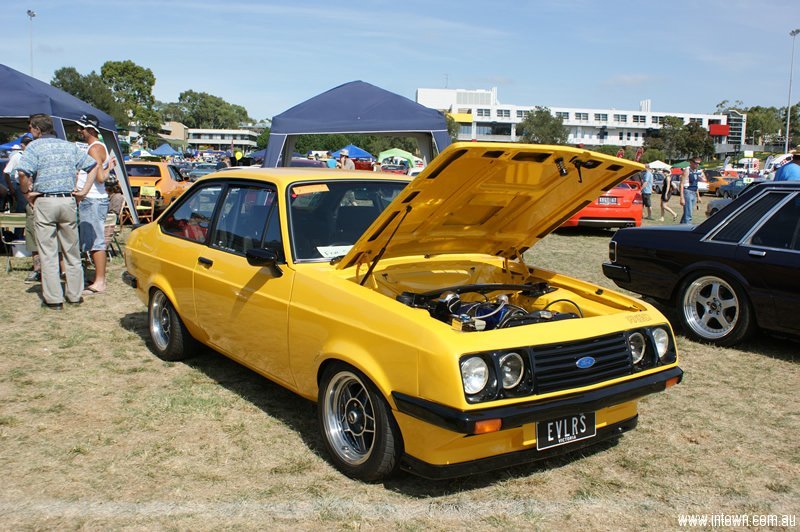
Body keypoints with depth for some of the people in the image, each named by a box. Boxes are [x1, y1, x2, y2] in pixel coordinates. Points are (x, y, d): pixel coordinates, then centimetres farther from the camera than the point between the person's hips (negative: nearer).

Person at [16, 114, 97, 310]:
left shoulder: (34, 146, -3)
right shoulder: (69, 146, 11)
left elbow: (23, 173, -18)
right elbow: (93, 165, 9)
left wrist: (26, 192, -3)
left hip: (44, 202, -4)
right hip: (68, 201, 4)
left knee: (48, 253, 2)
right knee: (71, 251, 11)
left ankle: (54, 298, 3)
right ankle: (75, 295, 16)